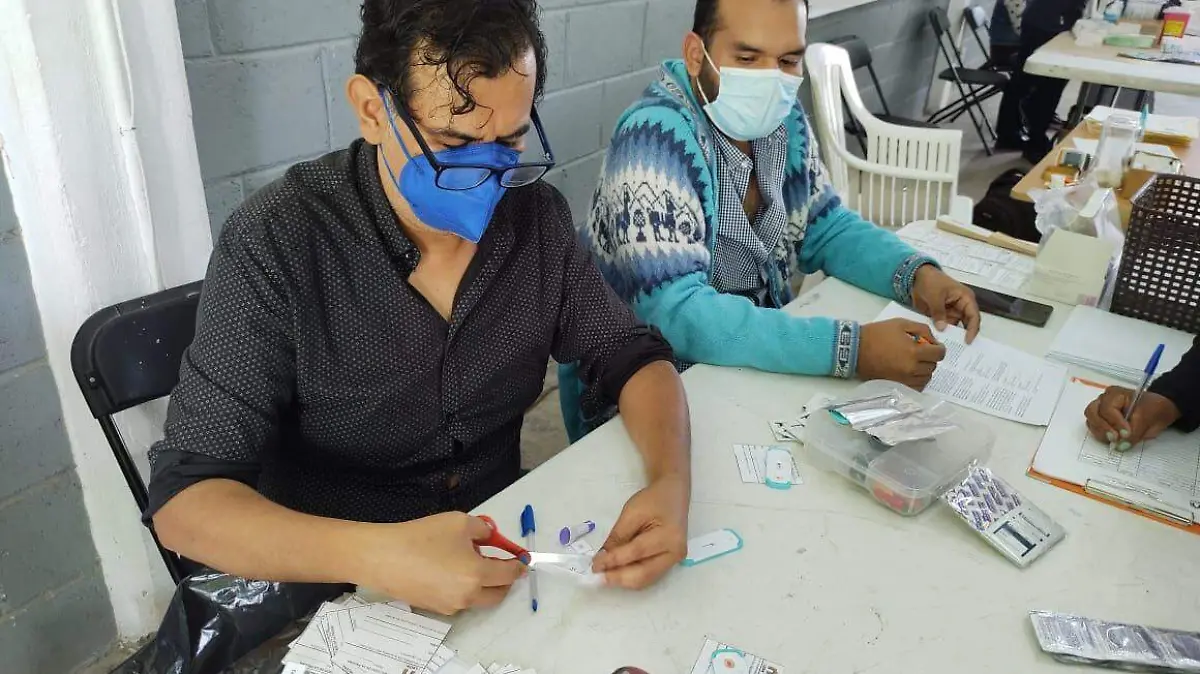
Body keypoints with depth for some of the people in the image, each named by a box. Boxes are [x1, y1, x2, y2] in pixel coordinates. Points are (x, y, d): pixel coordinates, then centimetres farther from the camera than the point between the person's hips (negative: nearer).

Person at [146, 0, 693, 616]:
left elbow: (631, 356, 1)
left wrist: (669, 484, -20)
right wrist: (375, 556, -36)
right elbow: (185, 500, -19)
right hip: (339, 591, -3)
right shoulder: (277, 247, -19)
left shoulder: (535, 217, -5)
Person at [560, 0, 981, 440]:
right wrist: (850, 349, -35)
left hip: (755, 366, 7)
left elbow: (826, 226, 10)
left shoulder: (783, 119, -2)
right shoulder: (657, 137, -24)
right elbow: (674, 313, -32)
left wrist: (916, 274, -10)